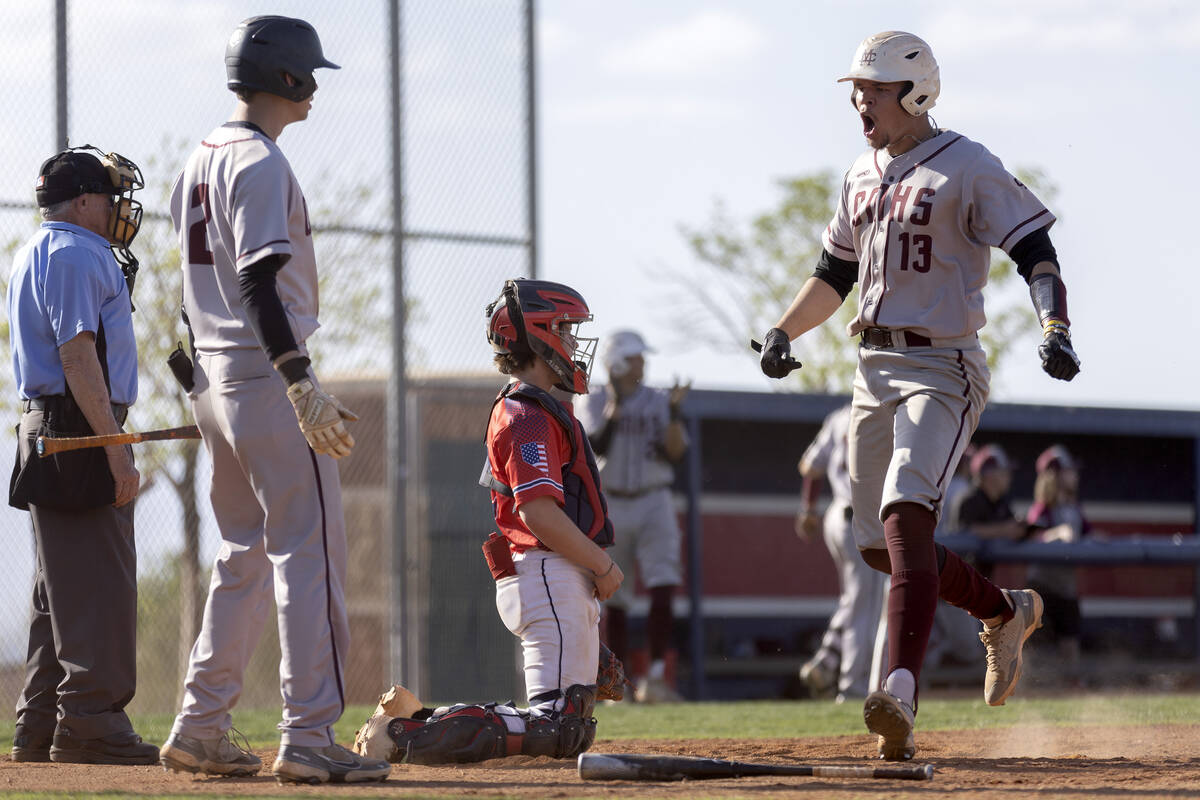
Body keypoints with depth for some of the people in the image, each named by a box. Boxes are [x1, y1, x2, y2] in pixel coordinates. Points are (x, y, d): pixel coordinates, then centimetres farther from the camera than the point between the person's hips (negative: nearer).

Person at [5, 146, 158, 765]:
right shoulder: (75, 254, -11)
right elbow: (77, 356, -20)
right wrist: (116, 451, -23)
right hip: (81, 434, -11)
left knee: (63, 586, 13)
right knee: (100, 582, -11)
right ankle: (91, 725, -12)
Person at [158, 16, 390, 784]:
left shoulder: (198, 163, 16)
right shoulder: (260, 162, -14)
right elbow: (260, 284, -24)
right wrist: (304, 384, -30)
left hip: (213, 381, 10)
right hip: (268, 377, -10)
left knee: (246, 554, 16)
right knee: (310, 552, -9)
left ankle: (201, 728, 15)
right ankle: (309, 738, -13)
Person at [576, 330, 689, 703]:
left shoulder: (658, 402, 6)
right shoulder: (594, 402, 3)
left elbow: (675, 453, -5)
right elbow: (596, 446, -12)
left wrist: (674, 412, -17)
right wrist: (613, 411, -23)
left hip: (654, 504, 1)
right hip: (610, 506, -1)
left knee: (663, 589, -16)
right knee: (613, 599, 3)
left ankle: (655, 679, -18)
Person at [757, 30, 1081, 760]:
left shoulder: (968, 169, -7)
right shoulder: (862, 177, 15)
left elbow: (1036, 252, -14)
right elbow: (835, 273, 25)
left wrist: (1055, 328, -31)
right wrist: (784, 330, 8)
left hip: (943, 368, -8)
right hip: (876, 368, 8)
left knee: (906, 515, -25)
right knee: (880, 543, 8)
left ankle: (902, 692, -35)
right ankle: (1005, 611, 32)